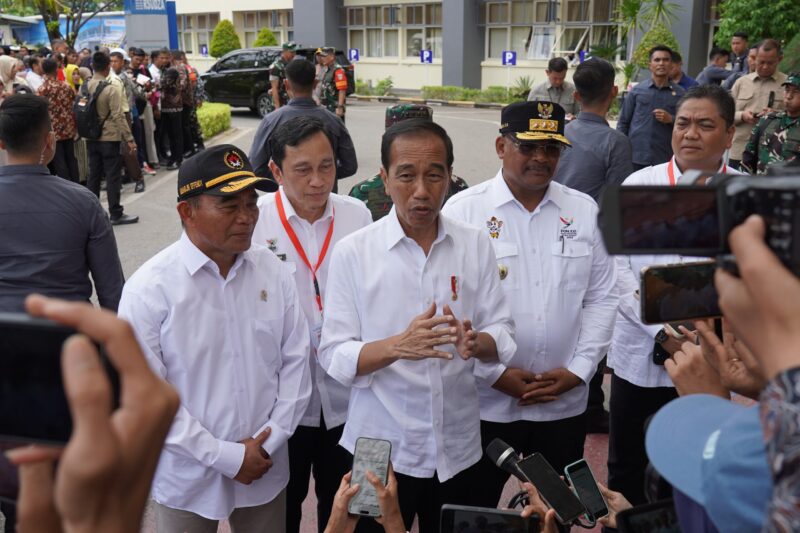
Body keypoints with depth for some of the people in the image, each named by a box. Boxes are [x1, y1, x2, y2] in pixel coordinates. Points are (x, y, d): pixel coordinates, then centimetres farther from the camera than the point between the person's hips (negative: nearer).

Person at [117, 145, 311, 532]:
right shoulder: (149, 288, -15)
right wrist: (226, 457, -14)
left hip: (266, 470, 3)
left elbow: (295, 360, 1)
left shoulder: (273, 272, -5)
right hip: (187, 478, -3)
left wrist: (270, 441, -6)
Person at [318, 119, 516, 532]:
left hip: (458, 448, 3)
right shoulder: (352, 252, -9)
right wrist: (398, 346, -28)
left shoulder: (476, 246, -1)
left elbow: (502, 335, 0)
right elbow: (333, 357, -10)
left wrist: (476, 343, -23)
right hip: (379, 450, -2)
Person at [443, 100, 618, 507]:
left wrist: (578, 370, -3)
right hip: (484, 402, -3)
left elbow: (601, 298, 6)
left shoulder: (585, 211, 4)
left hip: (565, 404, 3)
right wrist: (493, 373, -11)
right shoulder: (464, 210, -6)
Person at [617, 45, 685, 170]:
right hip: (635, 157, 0)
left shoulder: (680, 94, 6)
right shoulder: (637, 90, 6)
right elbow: (623, 122, 8)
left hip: (665, 160, 0)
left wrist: (671, 119, -10)